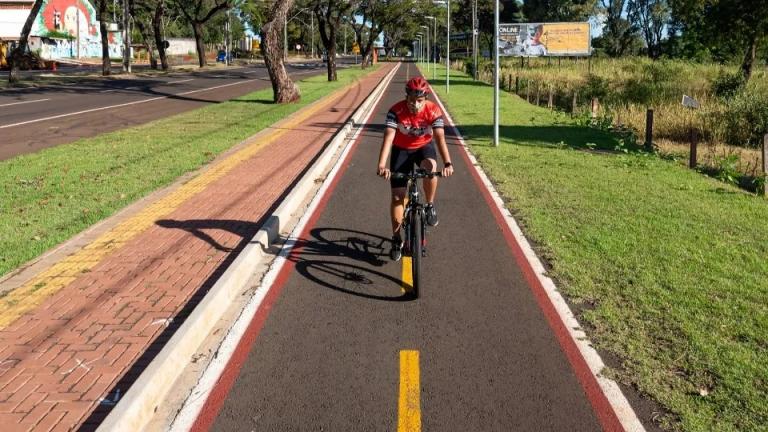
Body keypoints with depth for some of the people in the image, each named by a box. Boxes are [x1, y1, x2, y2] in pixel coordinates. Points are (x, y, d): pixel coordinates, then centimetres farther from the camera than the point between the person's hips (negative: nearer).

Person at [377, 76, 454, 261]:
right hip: (401, 149, 0)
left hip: (424, 146, 0)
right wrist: (382, 165, -48)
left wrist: (447, 163, -49)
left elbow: (440, 138, -33)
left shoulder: (433, 110, -25)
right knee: (398, 195, -4)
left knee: (430, 168, -36)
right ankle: (397, 239, 11)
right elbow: (388, 137, -35)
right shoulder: (396, 110, -27)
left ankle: (430, 206, -10)